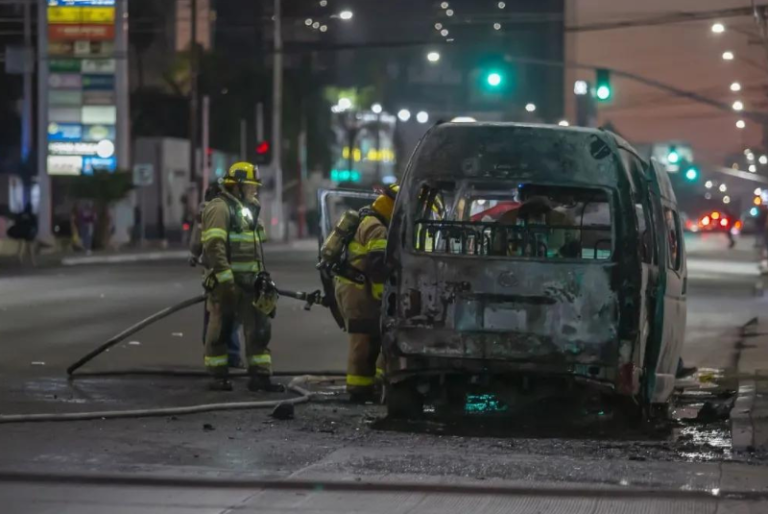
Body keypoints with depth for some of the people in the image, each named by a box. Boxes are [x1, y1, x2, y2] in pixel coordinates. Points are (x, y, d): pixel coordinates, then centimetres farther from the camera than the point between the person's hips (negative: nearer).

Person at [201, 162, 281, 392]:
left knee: (259, 327, 3)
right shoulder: (219, 208, -11)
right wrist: (225, 280, -26)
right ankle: (218, 378, 7)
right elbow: (214, 247, -21)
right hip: (226, 280, -9)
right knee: (220, 329, 0)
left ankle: (260, 375, 4)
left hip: (249, 280, 9)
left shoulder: (246, 209, 20)